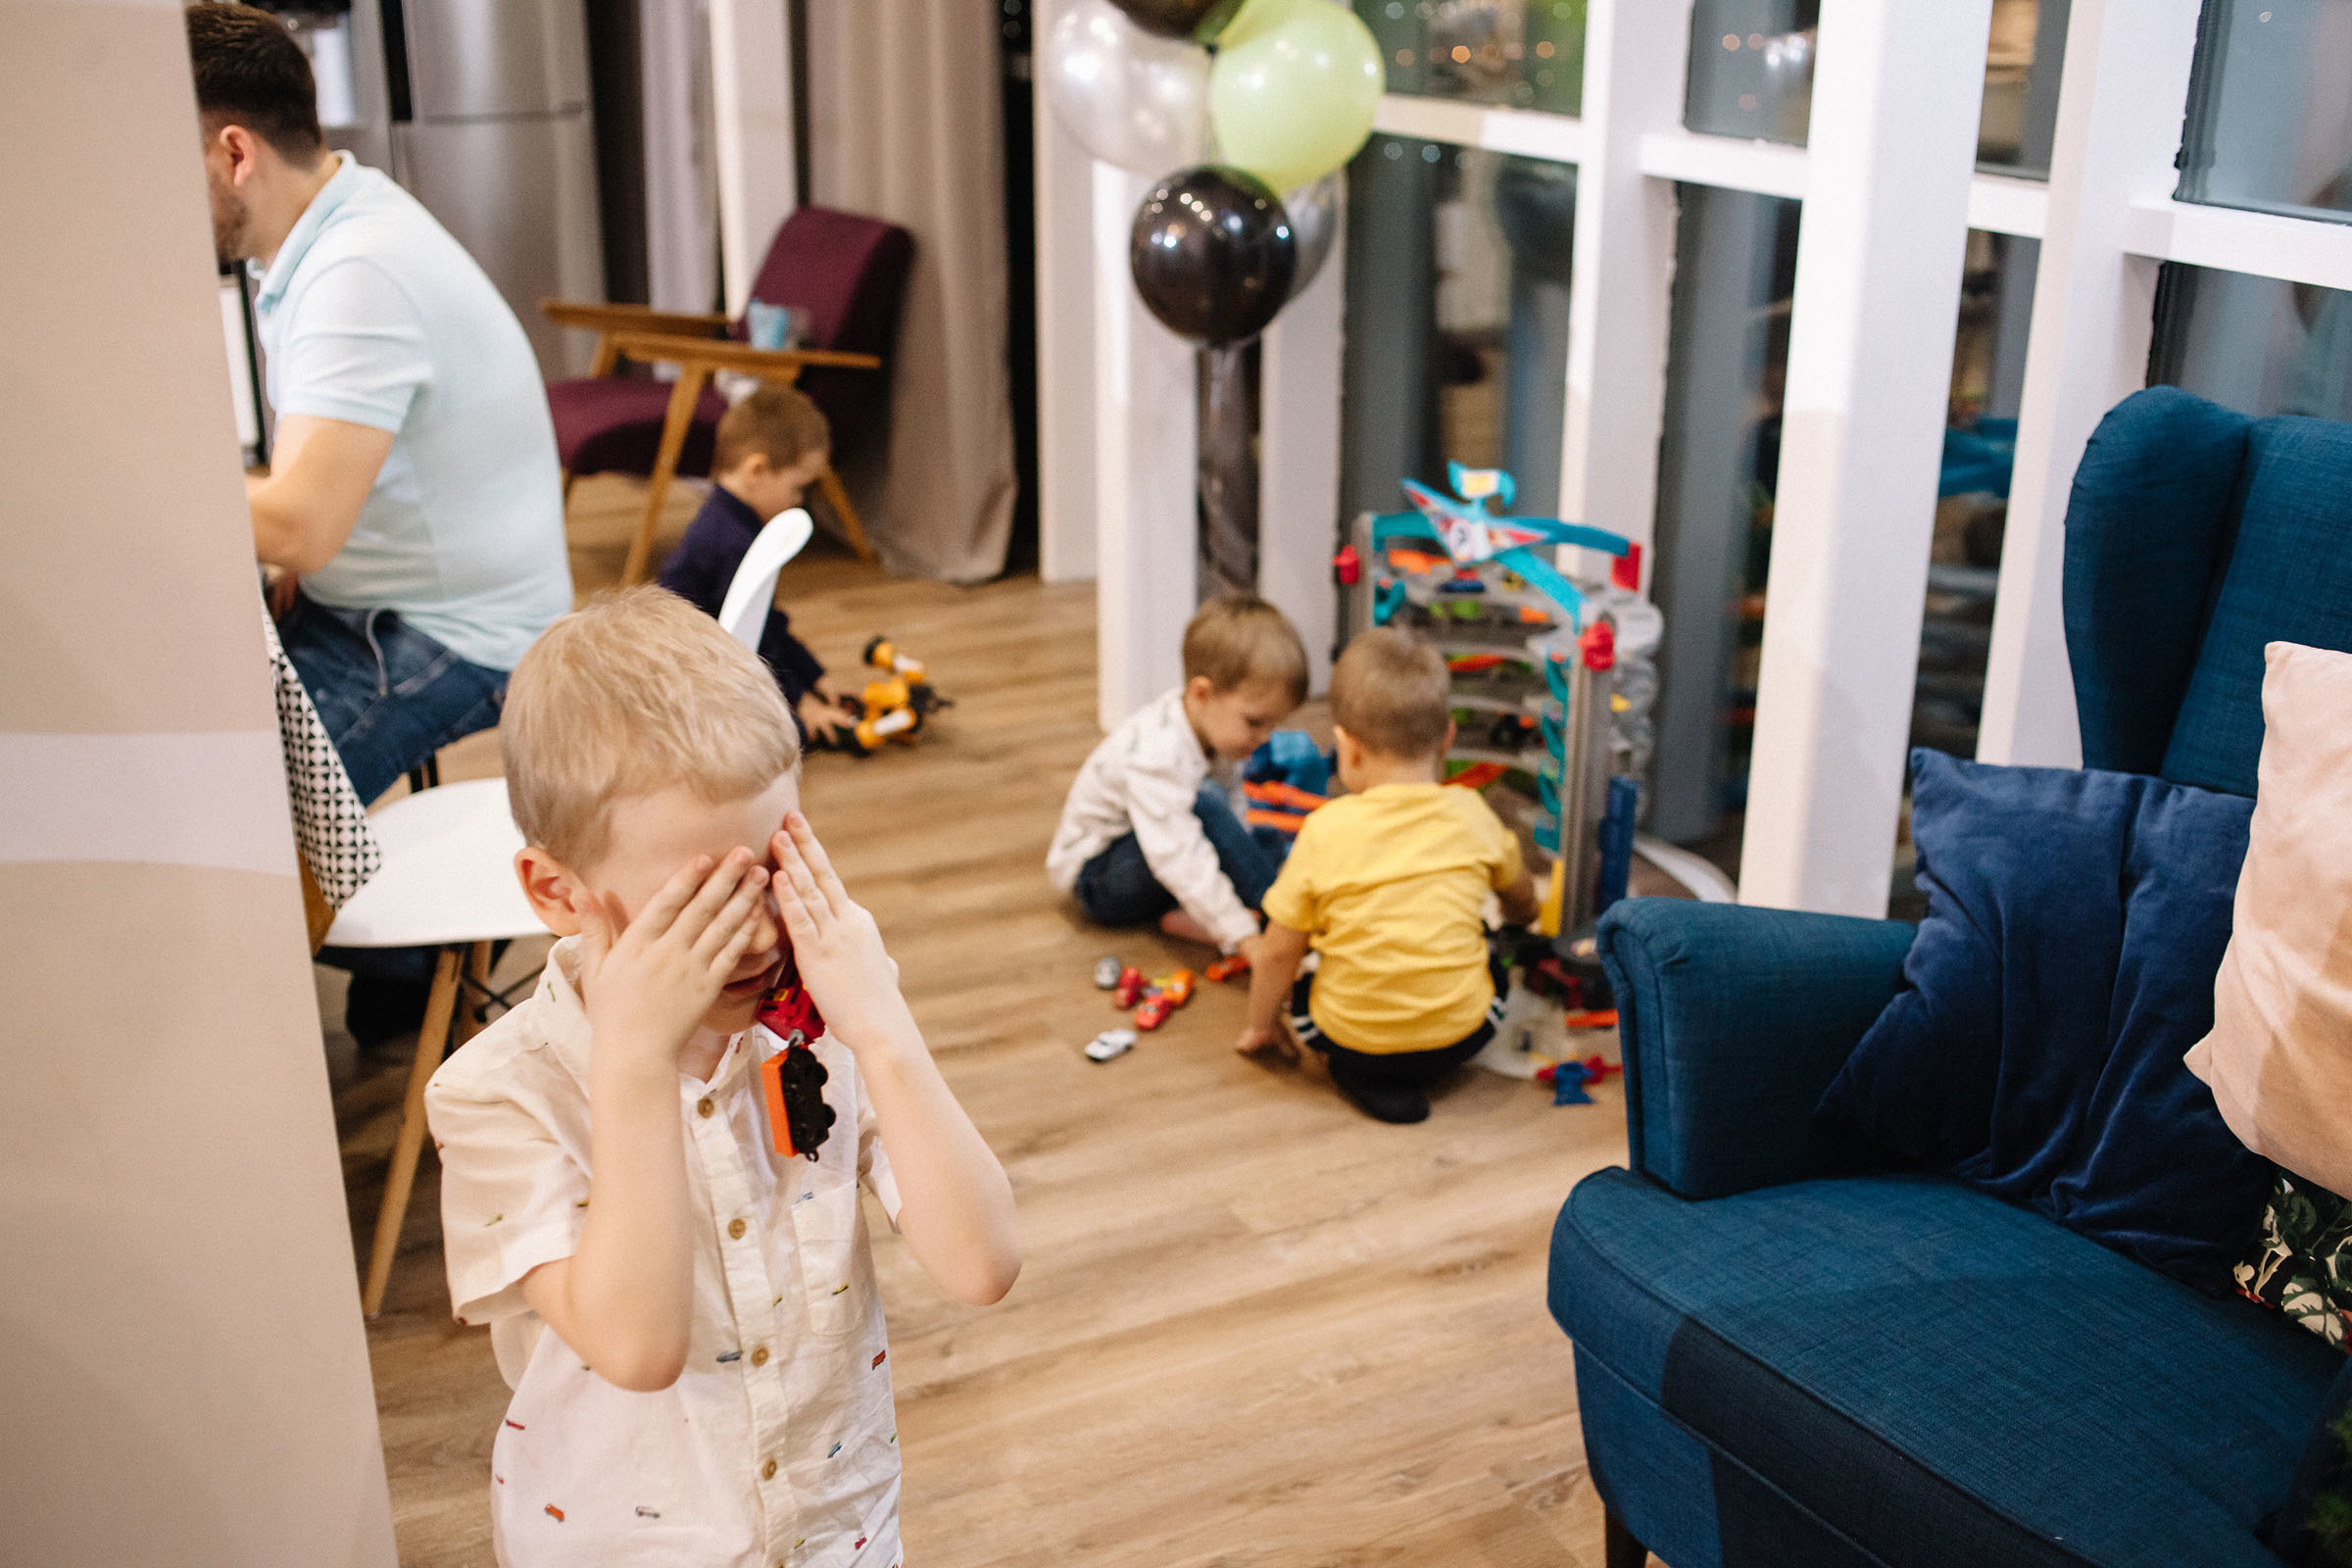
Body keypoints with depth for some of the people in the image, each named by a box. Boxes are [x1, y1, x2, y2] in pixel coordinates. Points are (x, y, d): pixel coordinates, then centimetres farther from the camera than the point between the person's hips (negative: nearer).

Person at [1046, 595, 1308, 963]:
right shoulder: (1154, 757, -34)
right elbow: (1178, 859, -41)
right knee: (1205, 804, -33)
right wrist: (1247, 939, -44)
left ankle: (1189, 917, -17)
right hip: (1096, 876, -10)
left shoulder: (1218, 722, -7)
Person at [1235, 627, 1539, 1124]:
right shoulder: (1470, 815, -1)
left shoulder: (1326, 831, -10)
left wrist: (1260, 1026, 17)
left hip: (1353, 1040, -3)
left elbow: (1279, 951, -3)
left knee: (1299, 978, 26)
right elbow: (1521, 899, 21)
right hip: (1461, 1036, 3)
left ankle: (1363, 1076, 4)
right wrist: (1520, 918, 46)